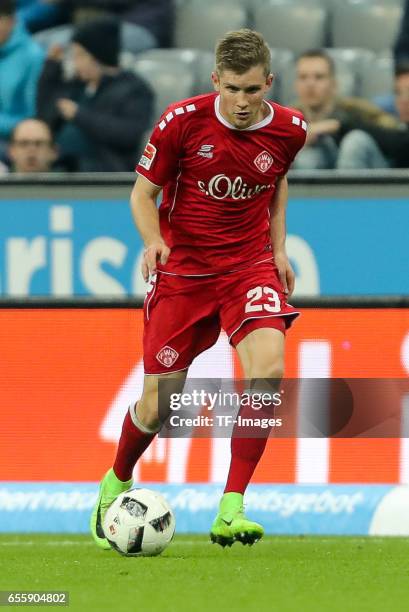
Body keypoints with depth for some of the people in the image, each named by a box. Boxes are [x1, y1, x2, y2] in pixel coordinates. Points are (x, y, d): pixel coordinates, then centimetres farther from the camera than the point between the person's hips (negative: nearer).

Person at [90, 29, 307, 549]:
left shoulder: (289, 130, -5)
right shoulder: (182, 121, -14)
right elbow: (143, 194, -3)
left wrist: (278, 249, 9)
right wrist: (153, 241, -22)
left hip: (249, 266, 1)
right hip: (182, 272, -1)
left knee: (267, 367, -27)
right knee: (158, 406, 0)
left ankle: (231, 510, -22)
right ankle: (117, 483, 34)